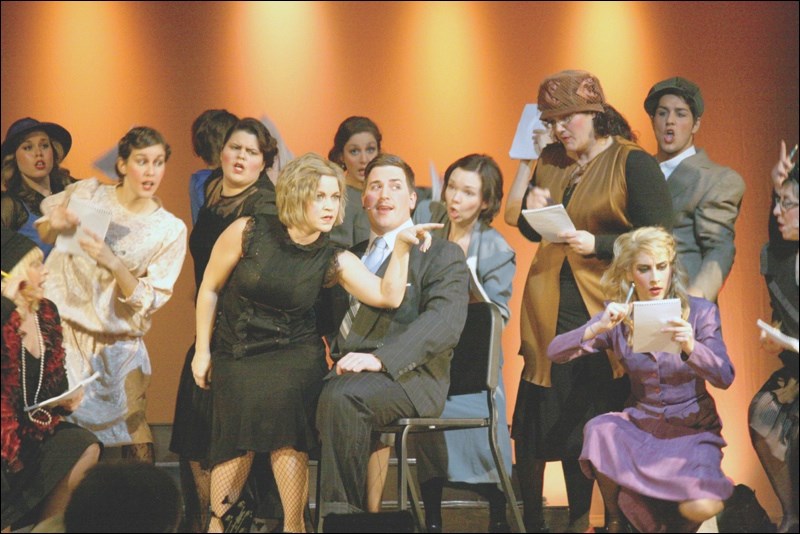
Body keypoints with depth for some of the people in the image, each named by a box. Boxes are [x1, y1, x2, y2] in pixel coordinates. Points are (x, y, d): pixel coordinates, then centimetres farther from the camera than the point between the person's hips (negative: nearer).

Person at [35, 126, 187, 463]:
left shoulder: (171, 230, -3)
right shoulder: (85, 193, 0)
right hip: (60, 334, 1)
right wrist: (53, 225, -9)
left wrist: (114, 264, -22)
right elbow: (38, 239, 14)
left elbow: (148, 302, -6)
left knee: (135, 448, -8)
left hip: (116, 348, -1)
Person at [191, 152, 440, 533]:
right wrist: (202, 351, 3)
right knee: (238, 430, -21)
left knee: (279, 398, -29)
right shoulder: (248, 233, -8)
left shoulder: (334, 260, -3)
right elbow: (209, 289, 2)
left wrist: (402, 246, -22)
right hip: (235, 352, 0)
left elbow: (389, 296, -13)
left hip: (295, 352, 1)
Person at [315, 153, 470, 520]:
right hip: (347, 371, 6)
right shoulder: (353, 256, 28)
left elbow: (445, 322, -12)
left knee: (341, 397, -36)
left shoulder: (441, 254, 6)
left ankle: (340, 515, -30)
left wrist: (379, 358, -25)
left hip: (408, 376, -6)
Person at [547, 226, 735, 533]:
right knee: (599, 431, -33)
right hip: (640, 425, 2)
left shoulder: (700, 312, -6)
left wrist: (691, 347, -36)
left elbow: (725, 378, -16)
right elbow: (554, 352, -9)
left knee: (702, 507, -29)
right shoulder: (618, 318, -1)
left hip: (692, 427, -2)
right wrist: (597, 329, -28)